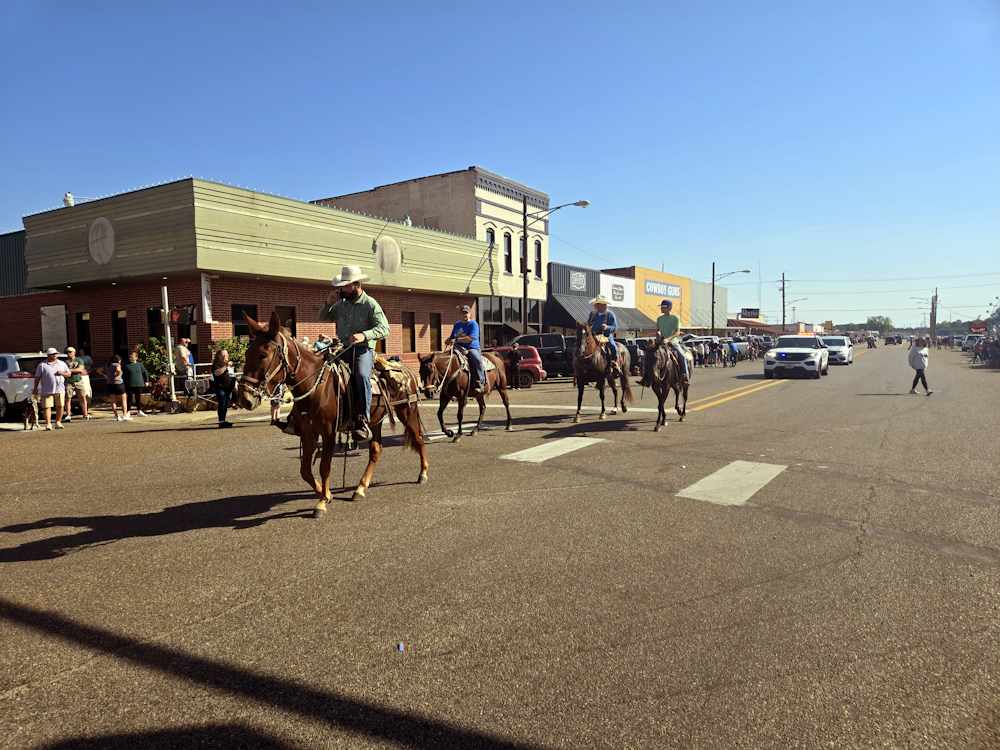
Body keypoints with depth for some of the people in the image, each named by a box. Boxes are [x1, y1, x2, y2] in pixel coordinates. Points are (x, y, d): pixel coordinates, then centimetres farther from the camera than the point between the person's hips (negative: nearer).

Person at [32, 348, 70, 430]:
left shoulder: (62, 363, 13)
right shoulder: (42, 365, 5)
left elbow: (68, 374, 15)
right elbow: (37, 378, 6)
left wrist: (62, 373, -6)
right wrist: (35, 388, 2)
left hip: (60, 389, 2)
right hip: (47, 390, -2)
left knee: (60, 406, 1)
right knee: (47, 407, -5)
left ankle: (58, 422, 13)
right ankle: (48, 424, -3)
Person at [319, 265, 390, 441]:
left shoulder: (371, 304, -1)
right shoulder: (341, 304, 15)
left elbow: (384, 329, -12)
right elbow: (323, 318, 27)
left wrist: (364, 335, -28)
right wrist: (328, 303, 7)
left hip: (364, 349, -6)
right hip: (342, 349, 6)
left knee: (361, 375, -33)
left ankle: (363, 421, -31)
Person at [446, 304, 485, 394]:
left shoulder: (473, 324, -3)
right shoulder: (457, 324, 19)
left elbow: (471, 338, -17)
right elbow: (452, 337, 30)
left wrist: (457, 340, -22)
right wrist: (449, 340, 6)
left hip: (472, 348, -6)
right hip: (459, 349, 6)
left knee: (477, 359, -35)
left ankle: (479, 383, -31)